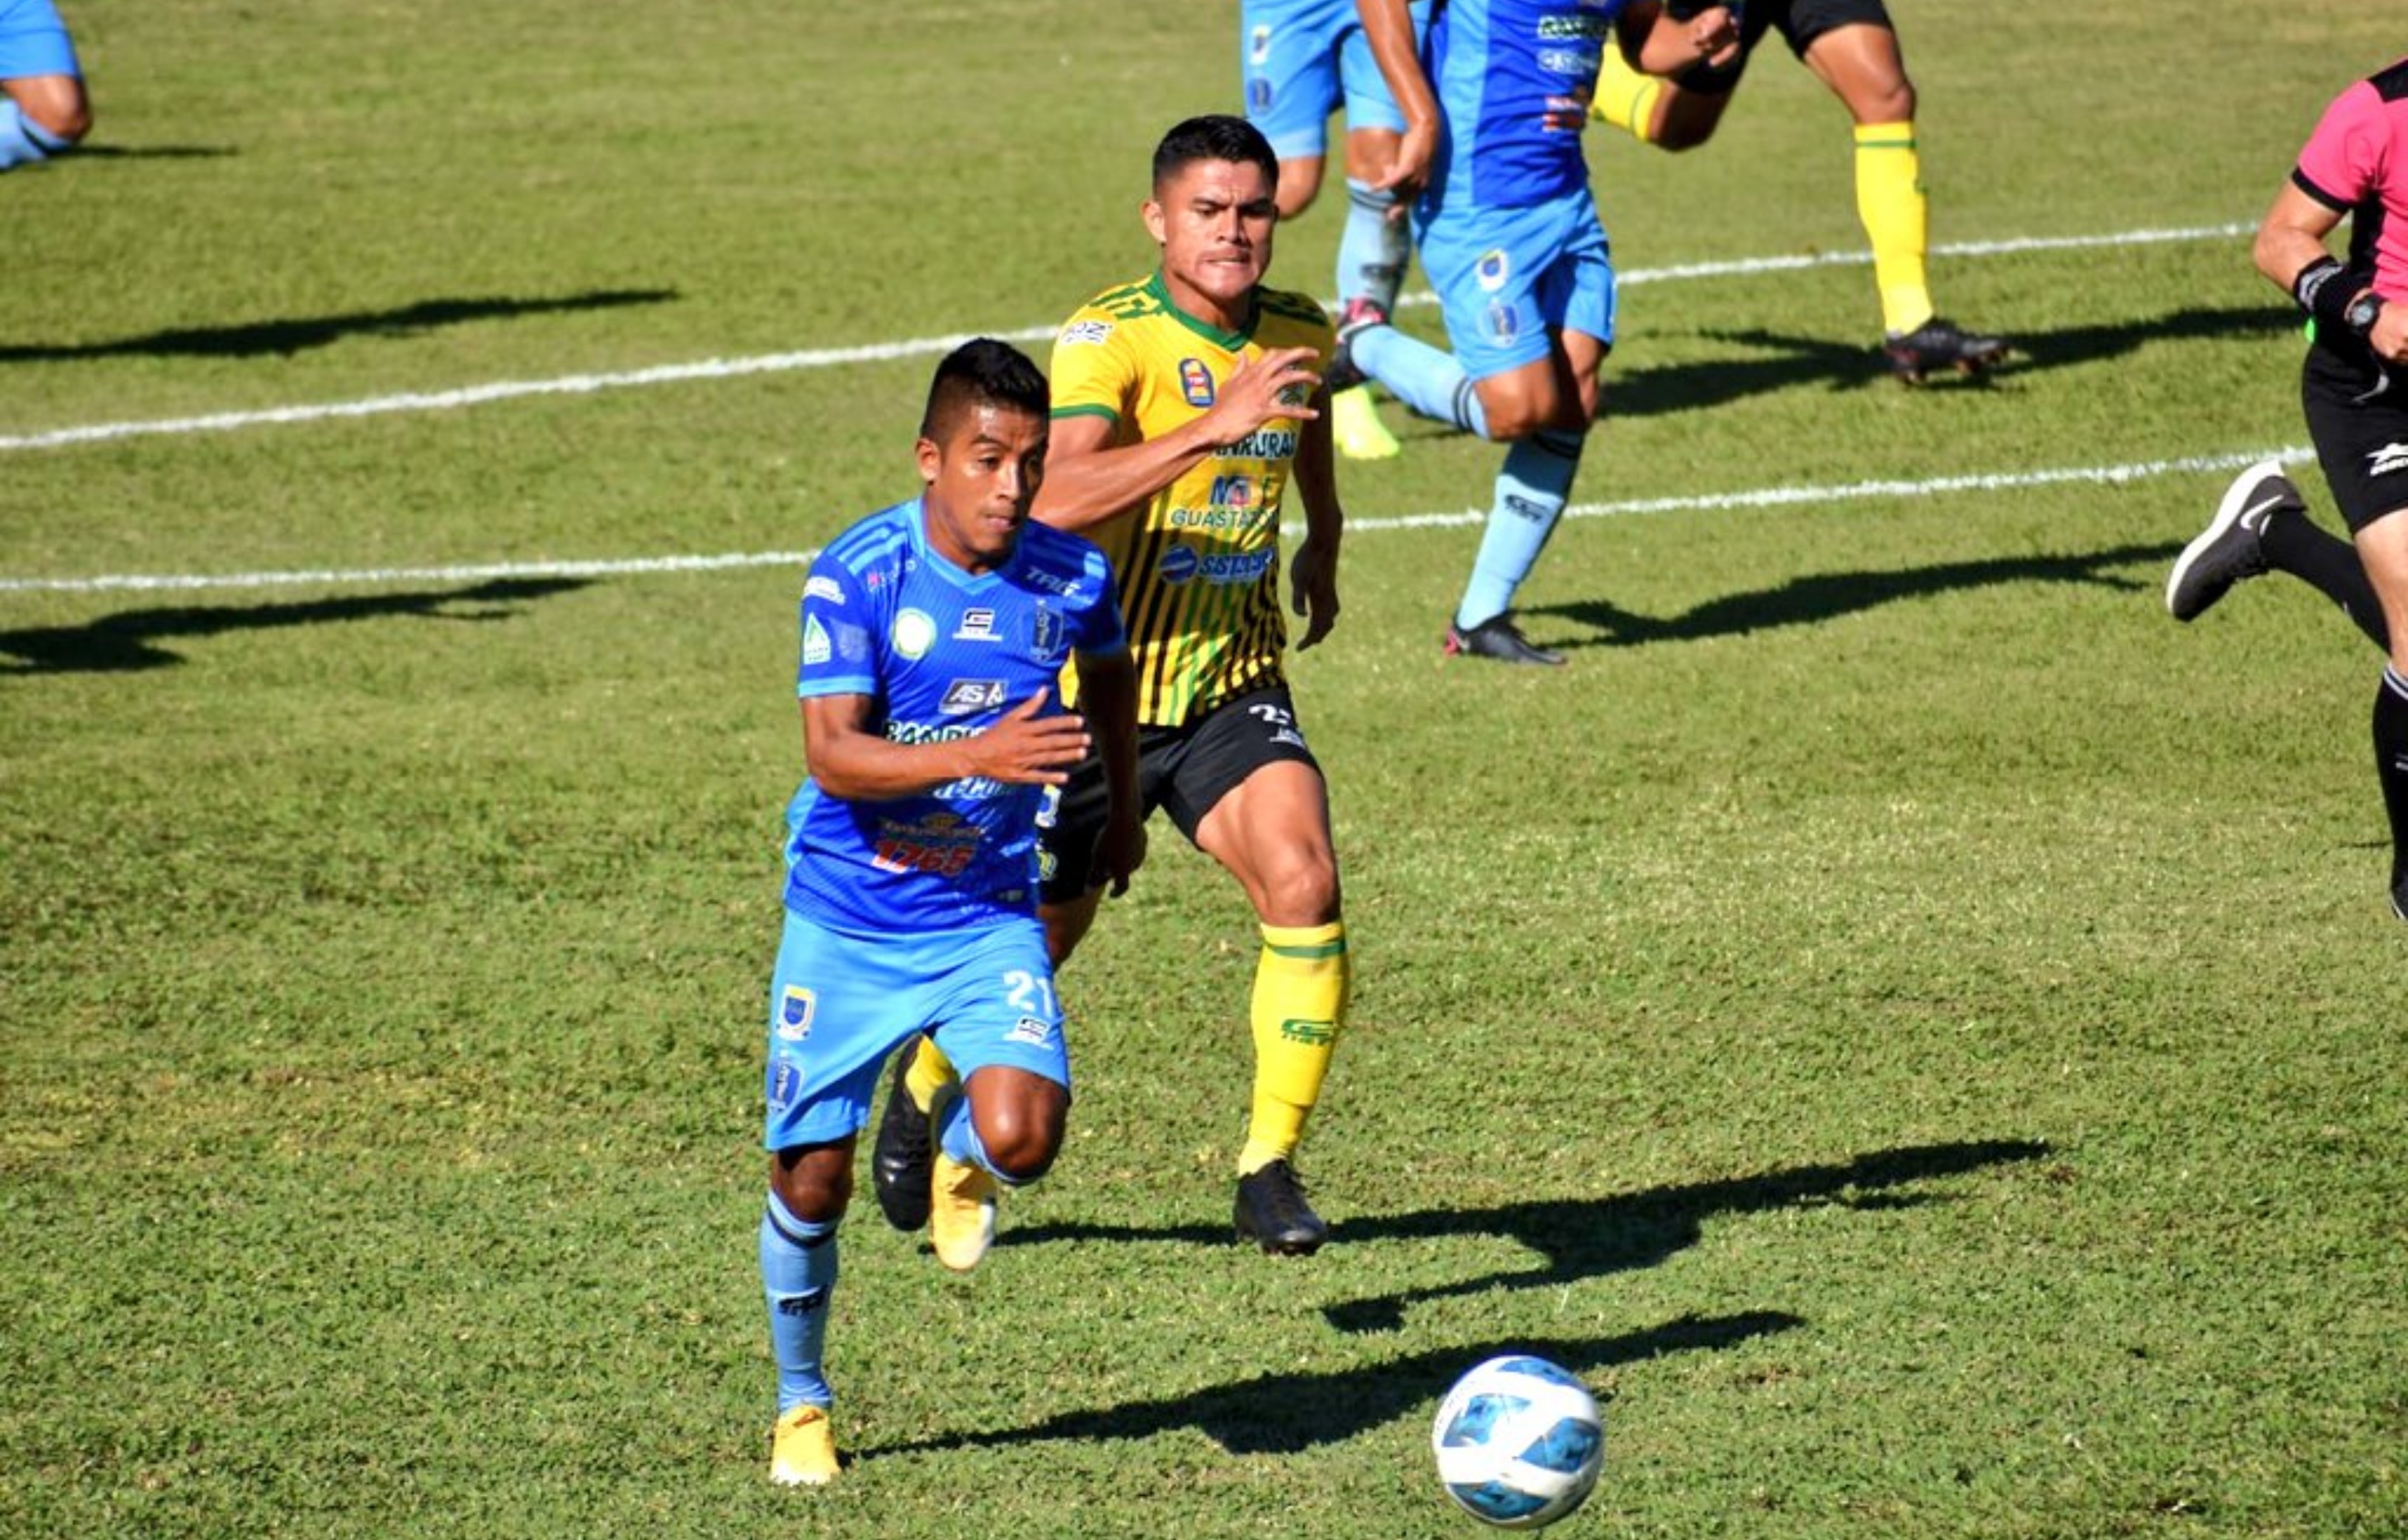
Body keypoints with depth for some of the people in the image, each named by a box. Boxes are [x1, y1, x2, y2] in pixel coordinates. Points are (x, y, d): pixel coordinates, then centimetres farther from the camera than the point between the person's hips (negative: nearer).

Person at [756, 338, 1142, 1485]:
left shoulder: (1071, 578, -7)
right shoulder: (857, 574, -16)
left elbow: (1111, 677, 18)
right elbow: (832, 756, -24)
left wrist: (1123, 815, 30)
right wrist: (977, 755, -37)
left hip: (989, 918, 1)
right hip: (846, 925, -1)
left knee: (1022, 1137, -22)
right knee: (812, 1180, 4)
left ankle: (959, 1159, 18)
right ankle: (801, 1404, 30)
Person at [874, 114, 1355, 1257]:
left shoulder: (1301, 336, 1)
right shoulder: (1110, 338, -19)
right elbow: (1061, 498, -37)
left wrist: (1320, 552, 39)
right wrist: (1210, 429, -46)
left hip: (1236, 688, 4)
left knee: (1301, 882, -22)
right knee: (1038, 937, 10)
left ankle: (1271, 1166, -11)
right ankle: (923, 1087, 43)